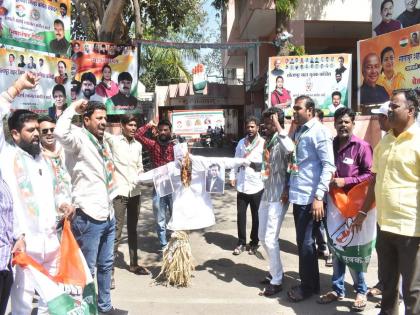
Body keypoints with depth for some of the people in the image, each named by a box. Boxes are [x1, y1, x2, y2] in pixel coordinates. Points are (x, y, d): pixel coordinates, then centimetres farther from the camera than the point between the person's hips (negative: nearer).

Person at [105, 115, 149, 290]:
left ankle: (134, 264, 30)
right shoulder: (113, 140, -3)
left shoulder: (138, 145, 11)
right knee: (116, 232, -8)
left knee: (133, 230, 16)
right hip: (119, 192, -6)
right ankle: (109, 271, -1)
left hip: (135, 192, 6)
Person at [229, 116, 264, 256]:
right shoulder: (241, 142, 9)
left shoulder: (263, 143, -5)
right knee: (241, 215, 7)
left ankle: (254, 242, 25)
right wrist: (232, 176, 4)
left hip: (257, 185, -3)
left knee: (256, 216, 10)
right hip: (241, 185, 3)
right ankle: (241, 242, 20)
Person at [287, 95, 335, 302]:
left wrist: (319, 196, -22)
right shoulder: (297, 132, 14)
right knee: (303, 241, 16)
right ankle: (310, 283, 30)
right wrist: (289, 189, 17)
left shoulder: (319, 132, -11)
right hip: (298, 196, 8)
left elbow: (328, 165, -17)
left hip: (310, 197, -8)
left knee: (306, 243, 2)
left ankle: (307, 286, 19)